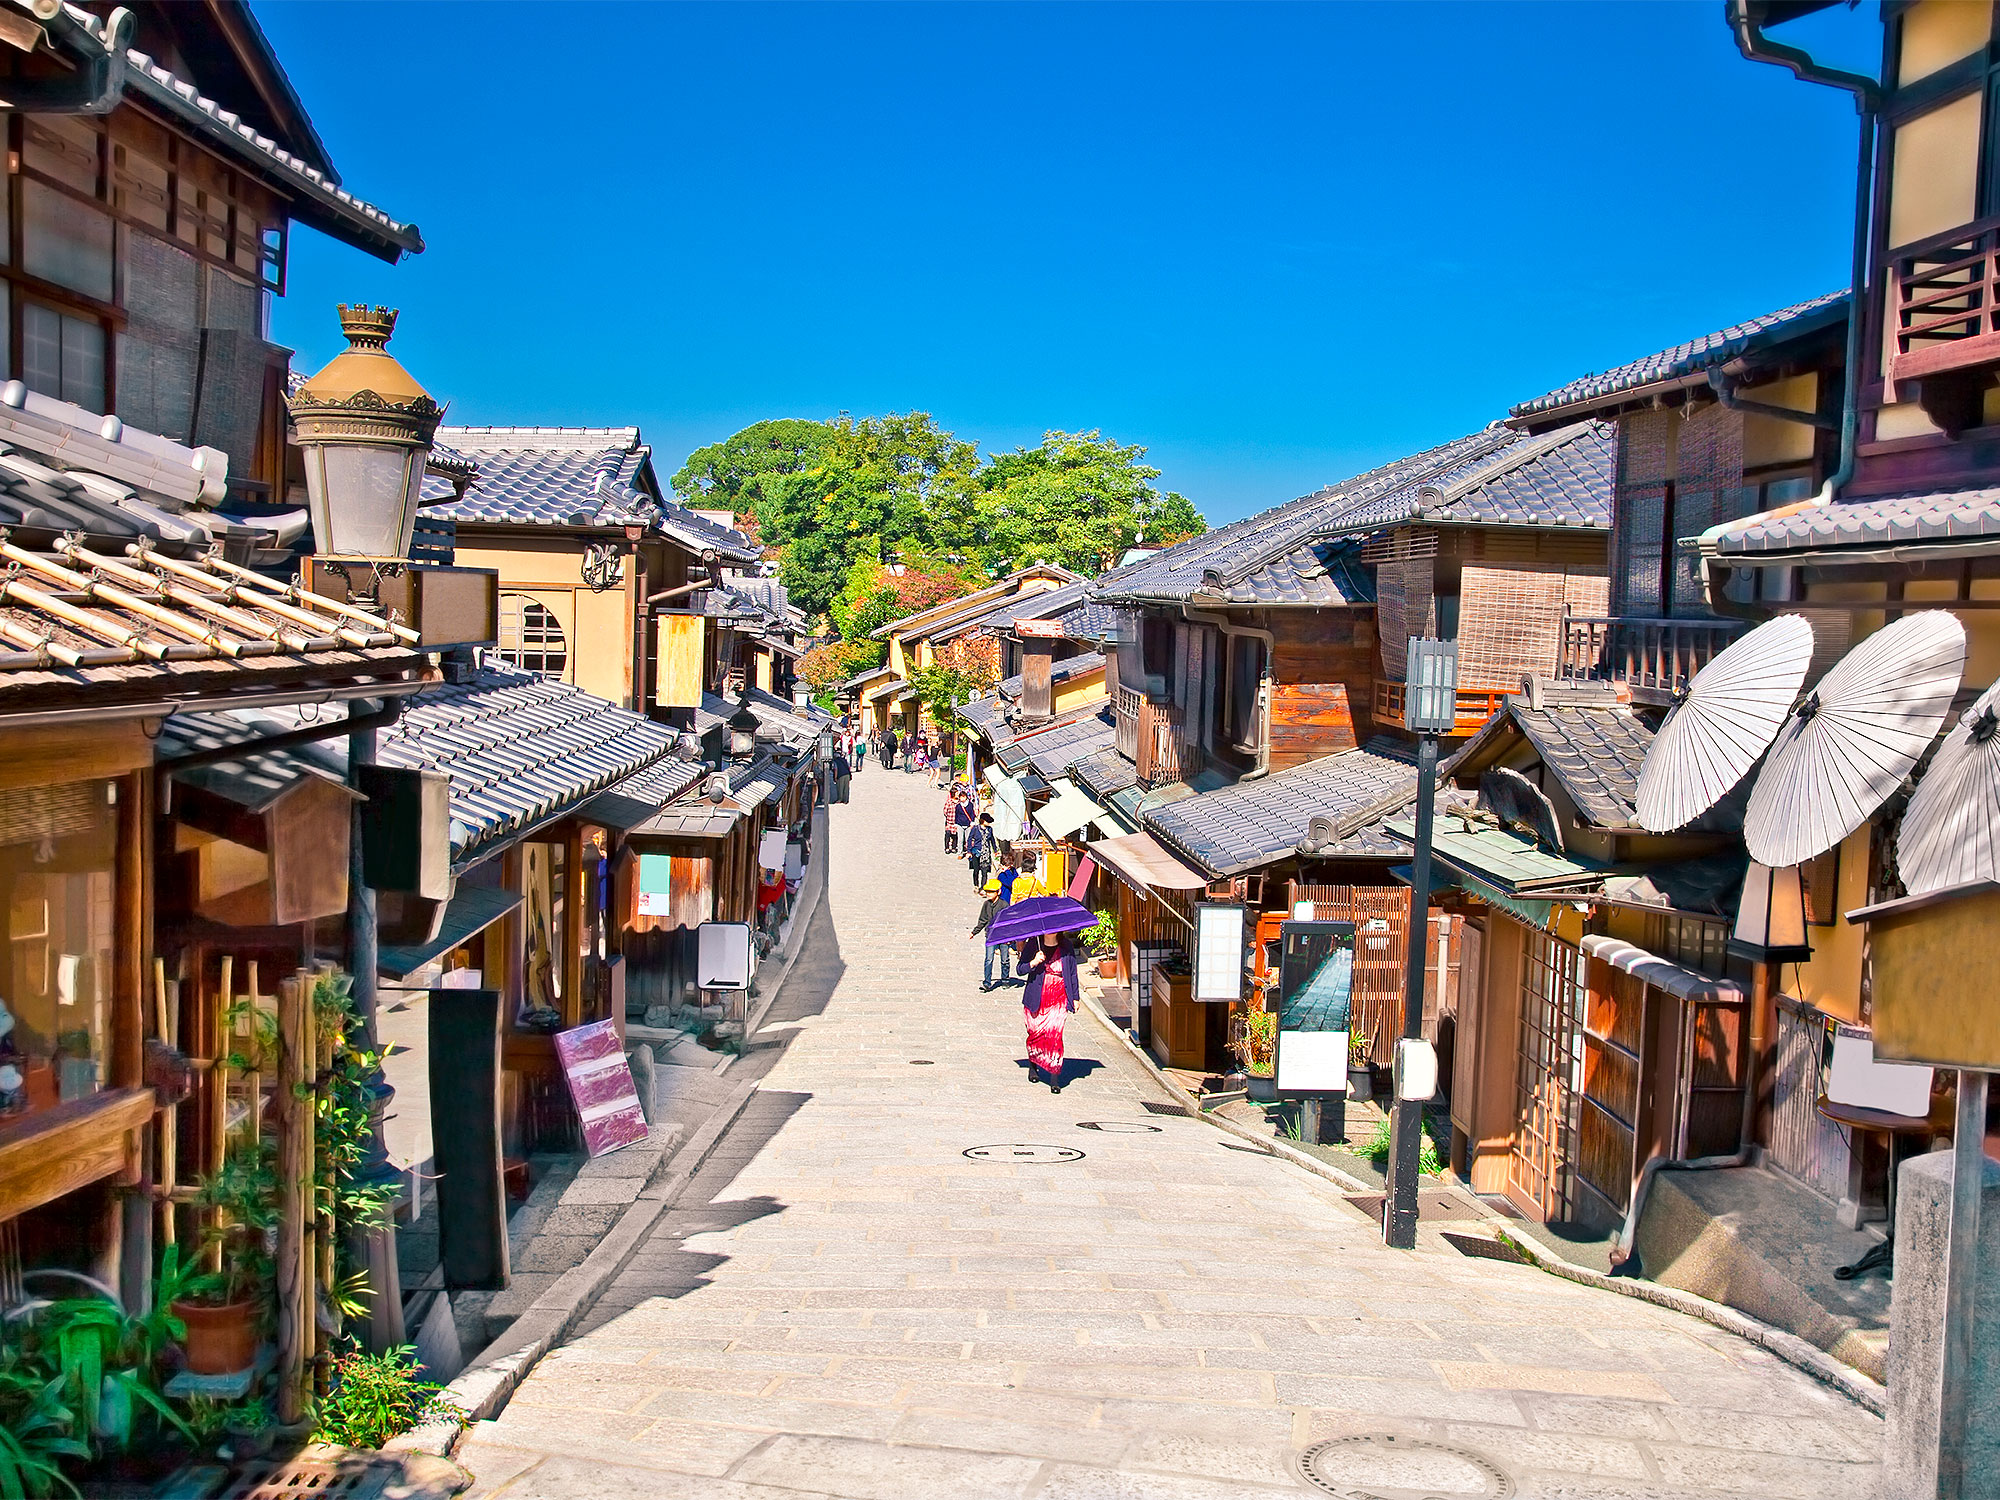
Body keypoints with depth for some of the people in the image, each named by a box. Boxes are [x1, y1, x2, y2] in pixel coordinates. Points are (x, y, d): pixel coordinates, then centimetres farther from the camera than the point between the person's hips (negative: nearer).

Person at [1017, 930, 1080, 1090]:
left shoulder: (1067, 946, 3)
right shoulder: (1033, 945, 0)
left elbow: (1073, 973, 12)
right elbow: (1020, 969, -2)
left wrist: (1075, 998, 12)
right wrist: (1033, 962, -21)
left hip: (1059, 999, 0)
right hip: (1036, 997, 0)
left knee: (1055, 1033, -12)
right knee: (1035, 1033, 7)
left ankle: (1054, 1079, -6)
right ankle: (1032, 1065, 36)